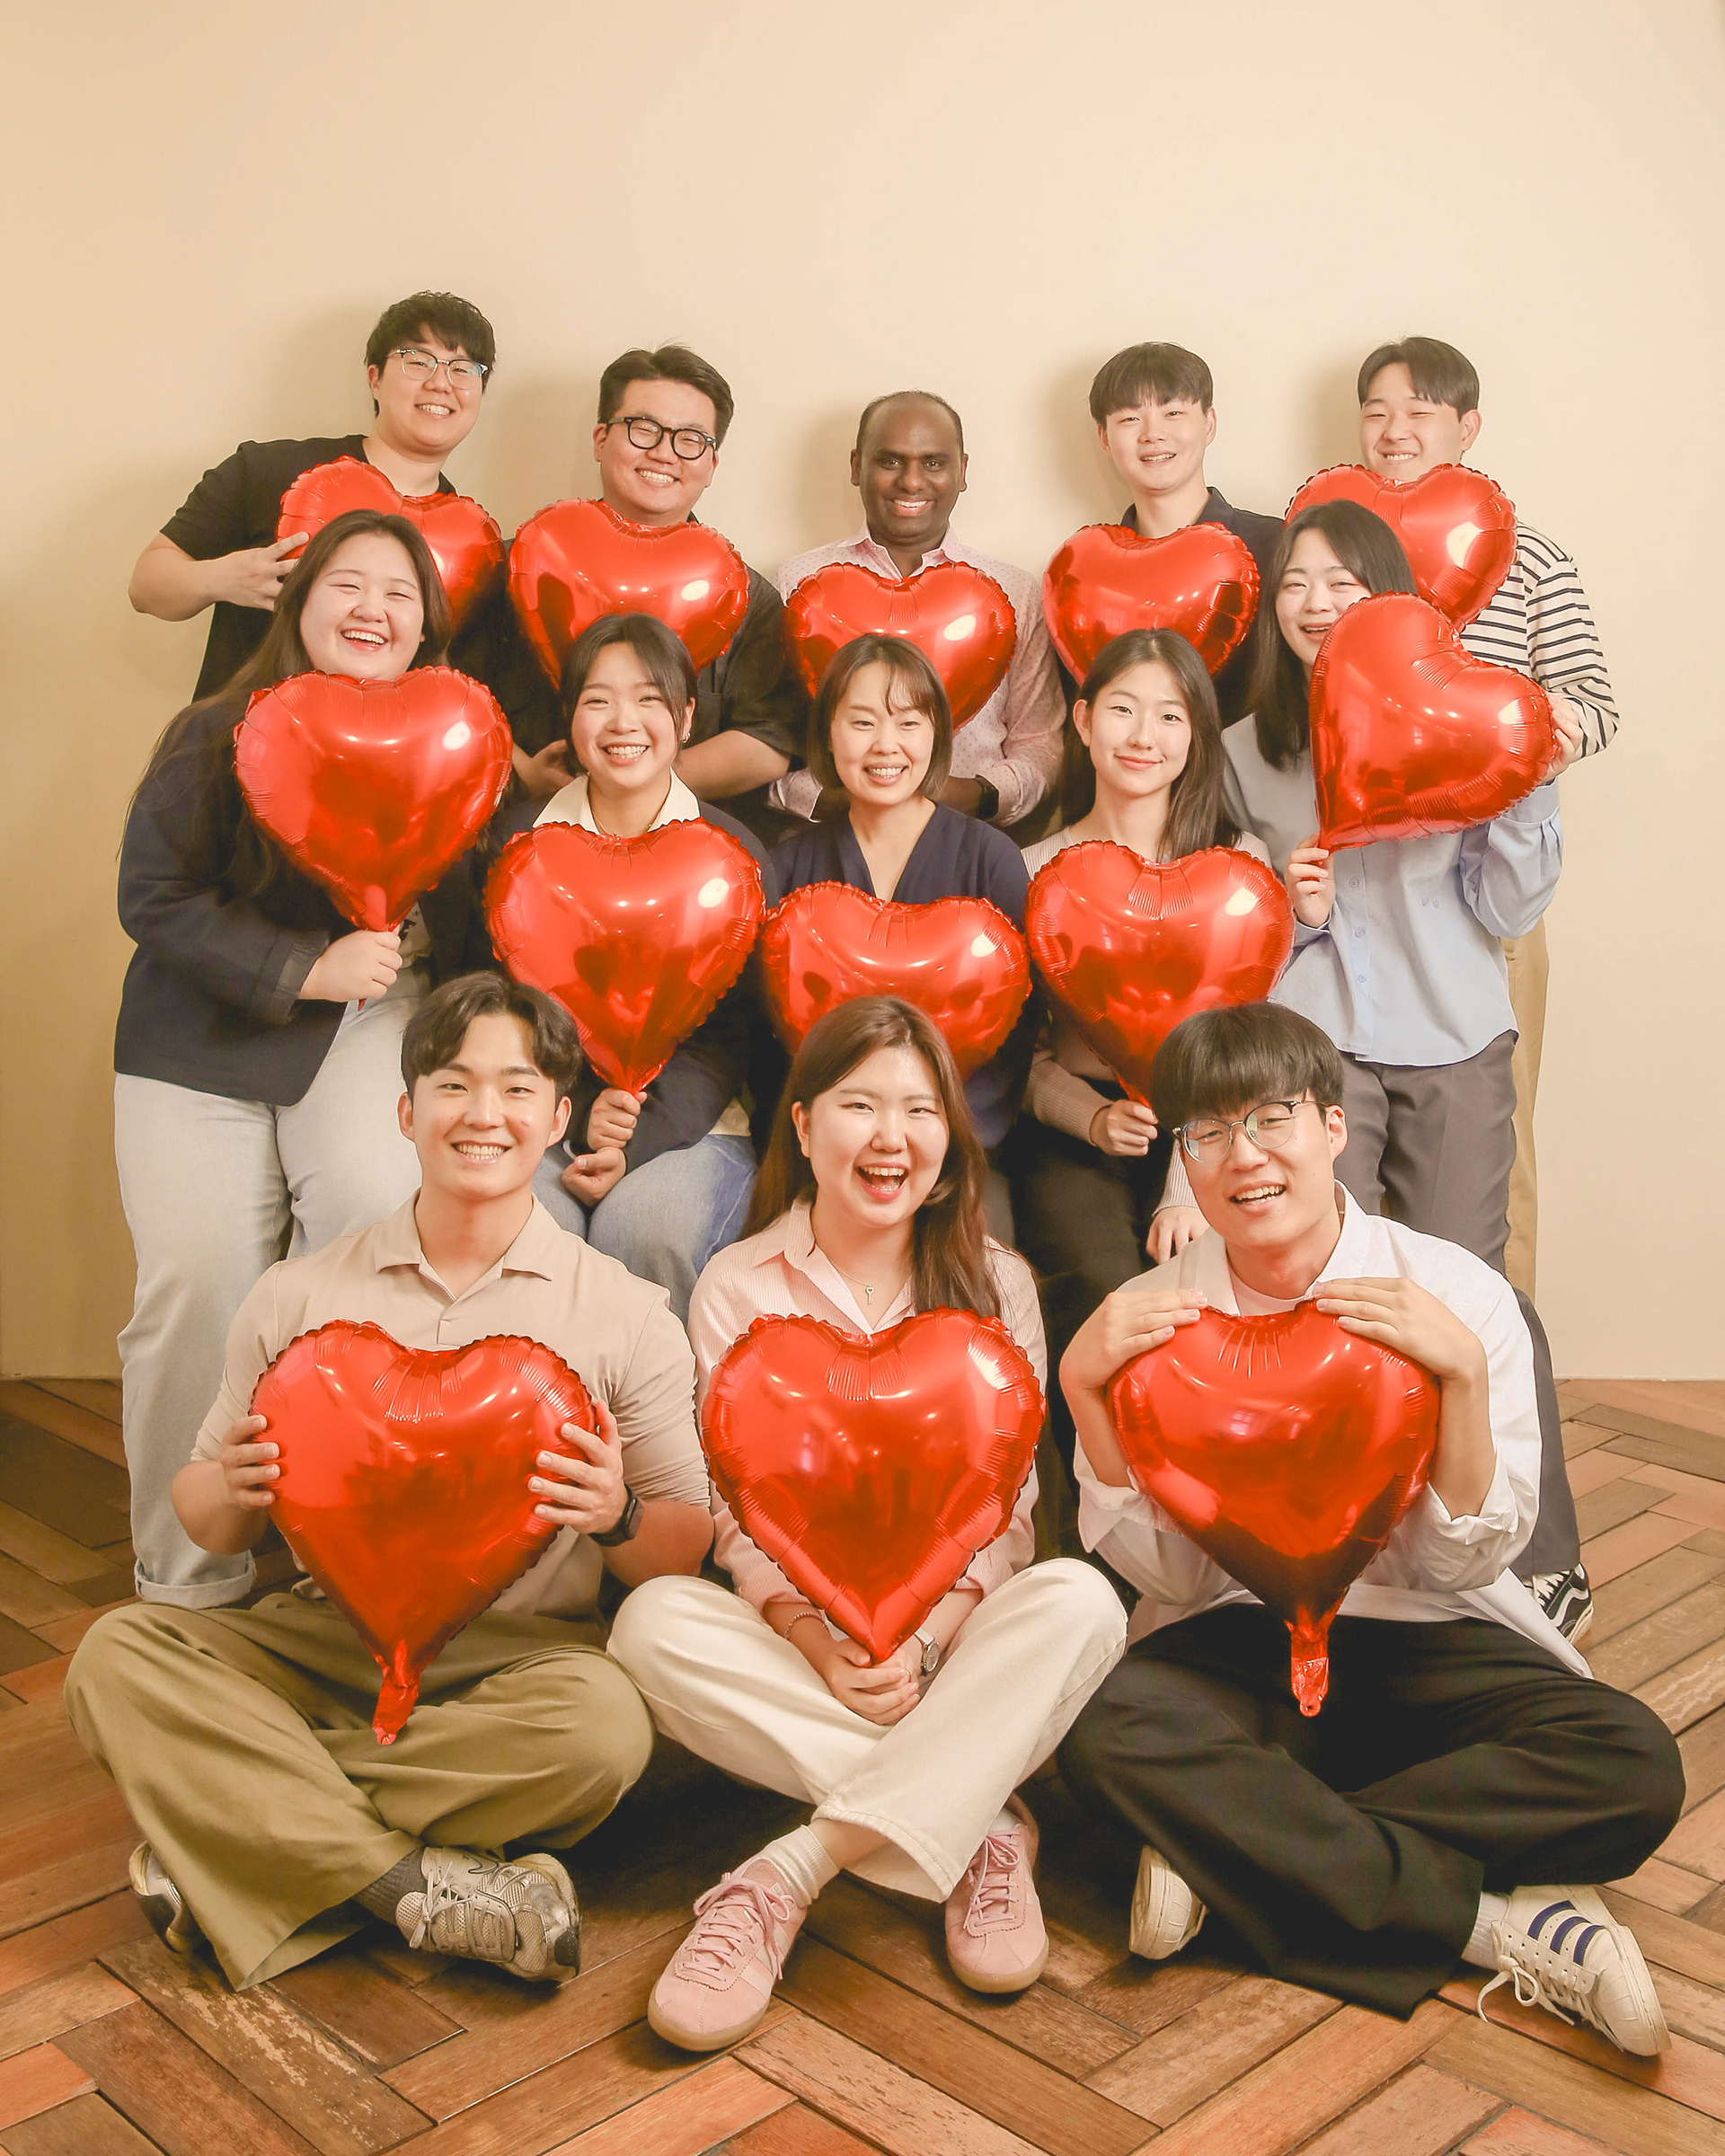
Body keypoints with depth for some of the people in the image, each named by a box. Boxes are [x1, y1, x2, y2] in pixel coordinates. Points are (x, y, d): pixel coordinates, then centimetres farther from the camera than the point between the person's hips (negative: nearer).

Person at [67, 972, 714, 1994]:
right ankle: (420, 1881, -26)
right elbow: (207, 1521, 10)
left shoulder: (626, 1315, 0)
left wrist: (618, 1517, -22)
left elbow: (687, 1552, 1)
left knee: (604, 1721, -34)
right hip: (327, 1638, 2)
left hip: (522, 1653, -2)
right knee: (118, 1654, -23)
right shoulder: (300, 1297, 5)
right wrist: (235, 1494, -14)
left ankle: (249, 1827, -21)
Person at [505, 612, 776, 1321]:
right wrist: (579, 1115, -11)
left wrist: (634, 1143, -16)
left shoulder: (735, 854, 5)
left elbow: (731, 1035, 0)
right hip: (547, 1113, 1)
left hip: (689, 1118, -1)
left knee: (648, 1226, -31)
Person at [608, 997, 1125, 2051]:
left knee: (1082, 1601, -31)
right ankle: (980, 1824, -26)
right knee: (653, 1622, -30)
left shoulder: (995, 1283, 4)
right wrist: (821, 1642, -20)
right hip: (794, 1629, 0)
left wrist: (923, 1643, -19)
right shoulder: (737, 1286, 2)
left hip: (954, 1625, 0)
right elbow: (737, 1513, -3)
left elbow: (1005, 1506, -2)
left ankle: (789, 1876, -34)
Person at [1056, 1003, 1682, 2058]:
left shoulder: (1461, 1293, -6)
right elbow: (1172, 1577, -6)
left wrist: (1462, 1373, -22)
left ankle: (1235, 1849, -21)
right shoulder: (1147, 1318, -2)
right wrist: (1085, 1389, -18)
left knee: (1634, 1764, -28)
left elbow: (1466, 1562, -7)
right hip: (1235, 1644, 0)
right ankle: (1491, 1920, -23)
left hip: (1424, 1645, 1)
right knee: (1107, 1728, -33)